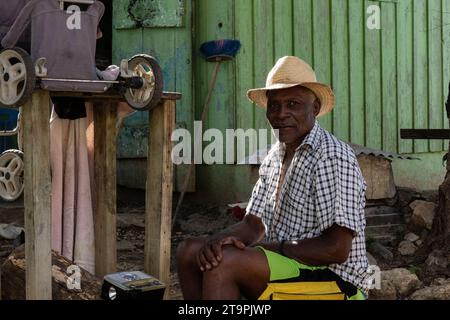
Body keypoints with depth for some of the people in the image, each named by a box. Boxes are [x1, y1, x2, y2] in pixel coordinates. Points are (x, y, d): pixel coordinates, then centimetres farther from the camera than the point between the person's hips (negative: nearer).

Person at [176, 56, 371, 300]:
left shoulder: (333, 157, -17)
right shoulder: (275, 156, 12)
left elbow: (337, 249, -22)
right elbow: (253, 225, 13)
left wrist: (274, 248, -13)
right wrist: (220, 239, -10)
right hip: (281, 265, 9)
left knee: (224, 262, -26)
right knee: (190, 251, 2)